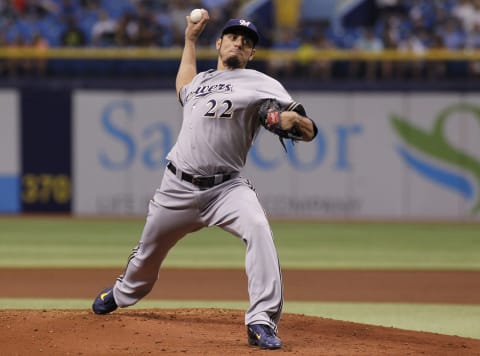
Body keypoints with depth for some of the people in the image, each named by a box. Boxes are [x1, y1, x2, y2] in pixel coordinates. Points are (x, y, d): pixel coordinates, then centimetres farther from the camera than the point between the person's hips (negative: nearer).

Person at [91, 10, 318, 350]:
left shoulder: (260, 83, -1)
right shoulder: (200, 81, 16)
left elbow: (309, 131, -9)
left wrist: (293, 120, -34)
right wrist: (191, 38, 37)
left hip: (226, 187, -5)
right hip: (178, 187, 5)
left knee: (258, 228, -33)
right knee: (149, 250, 18)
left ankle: (262, 322, -35)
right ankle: (122, 294, 51)